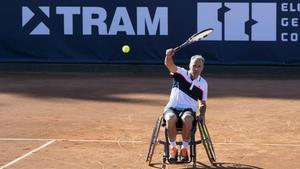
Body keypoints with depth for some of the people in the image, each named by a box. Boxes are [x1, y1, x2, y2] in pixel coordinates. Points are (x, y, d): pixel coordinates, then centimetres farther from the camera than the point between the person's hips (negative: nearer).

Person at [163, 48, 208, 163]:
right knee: (171, 118, -38)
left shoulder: (203, 84, 10)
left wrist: (202, 114, -2)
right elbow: (169, 65, -16)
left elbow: (202, 103, 19)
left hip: (189, 110, 1)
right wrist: (169, 56, -40)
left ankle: (184, 149, -22)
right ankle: (173, 148, -19)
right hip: (172, 107, -1)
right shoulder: (180, 73, 4)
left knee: (187, 119, -38)